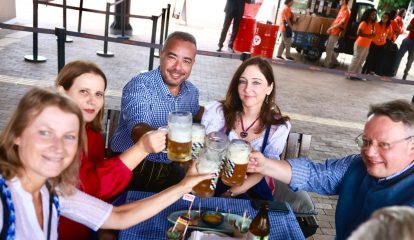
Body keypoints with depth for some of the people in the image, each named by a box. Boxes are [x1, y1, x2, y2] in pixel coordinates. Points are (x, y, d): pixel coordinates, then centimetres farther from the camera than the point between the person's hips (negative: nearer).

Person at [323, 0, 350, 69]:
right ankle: (335, 62, 26)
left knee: (329, 49, -5)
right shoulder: (342, 9, 15)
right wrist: (330, 28, 11)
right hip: (333, 32, 9)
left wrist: (331, 27, -19)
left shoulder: (346, 11, -15)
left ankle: (326, 64, 3)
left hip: (336, 33, -9)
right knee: (329, 48, 15)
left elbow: (341, 23, -21)